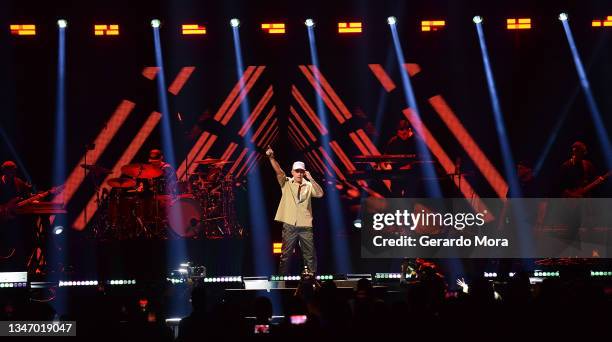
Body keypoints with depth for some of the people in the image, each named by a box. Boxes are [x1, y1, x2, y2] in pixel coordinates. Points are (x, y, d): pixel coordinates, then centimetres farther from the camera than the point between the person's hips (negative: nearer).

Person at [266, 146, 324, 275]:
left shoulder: (309, 186, 7)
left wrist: (311, 179, -13)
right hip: (289, 225, -1)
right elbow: (278, 171, -9)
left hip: (305, 226, 1)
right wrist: (271, 157, -25)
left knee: (310, 255, 5)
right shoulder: (286, 183, 5)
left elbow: (320, 194, -7)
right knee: (285, 254, 2)